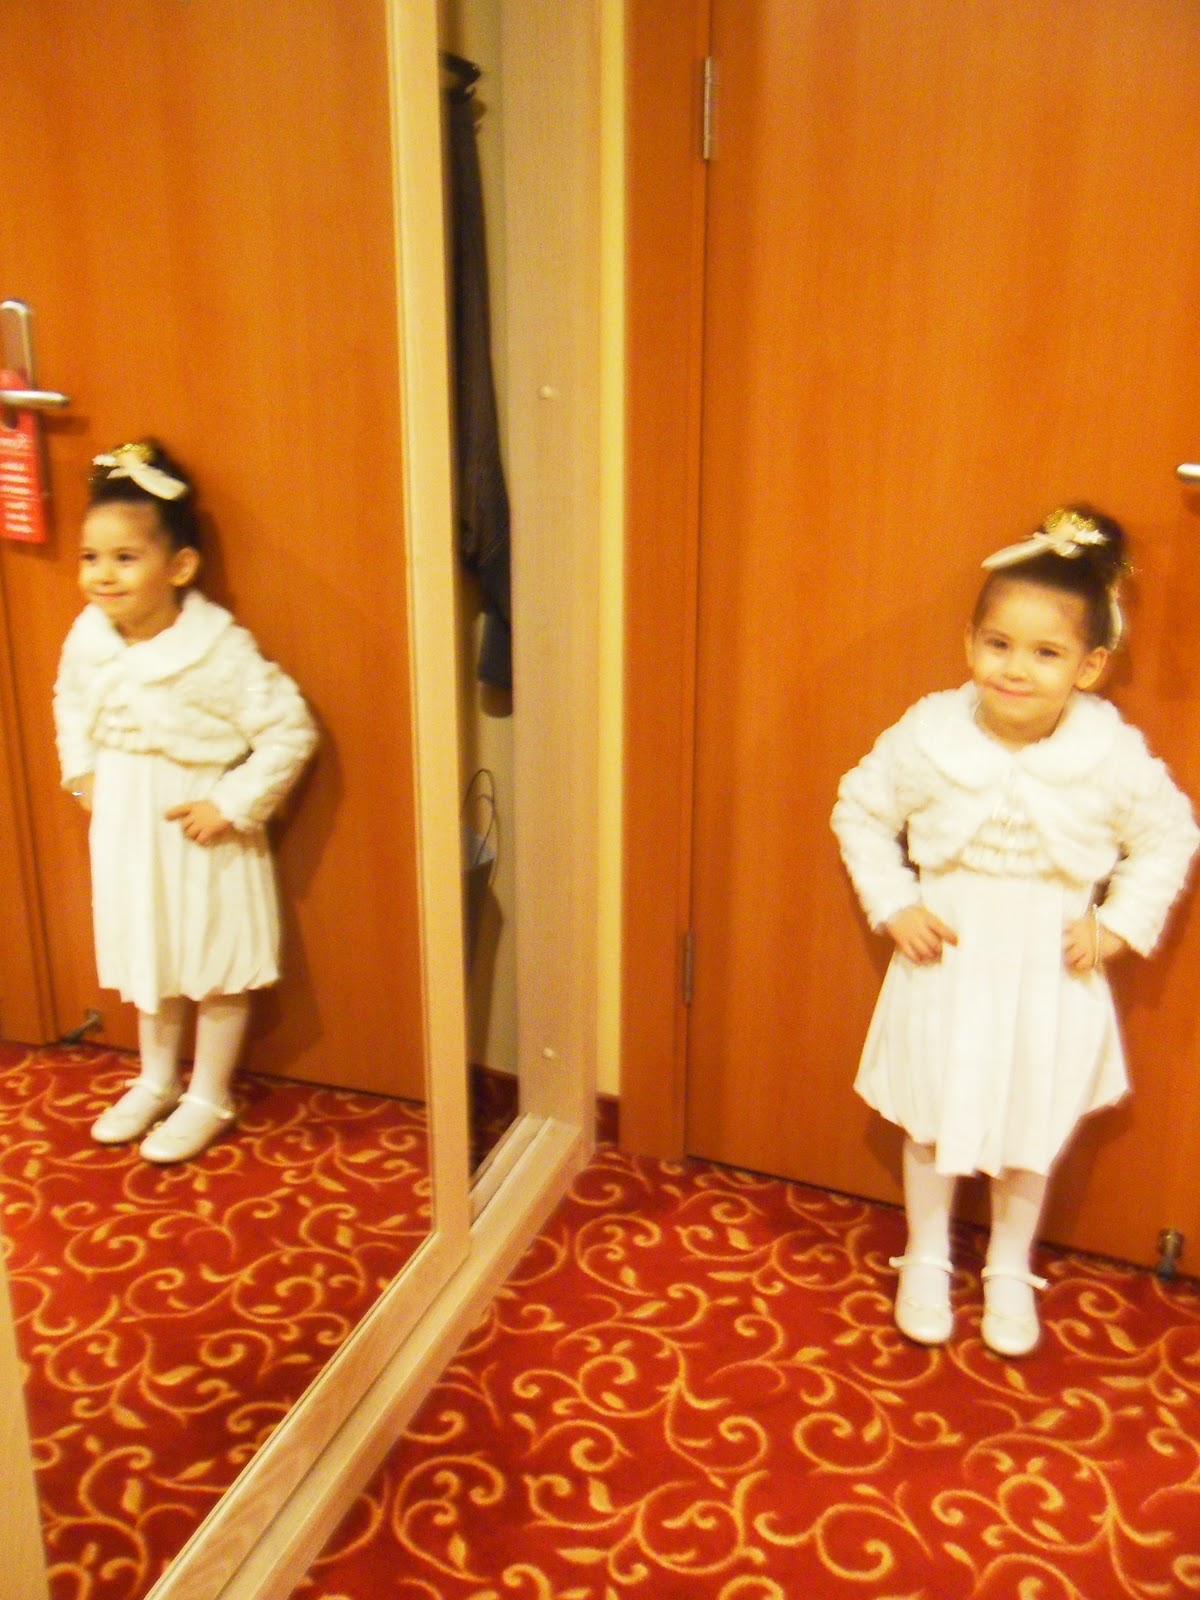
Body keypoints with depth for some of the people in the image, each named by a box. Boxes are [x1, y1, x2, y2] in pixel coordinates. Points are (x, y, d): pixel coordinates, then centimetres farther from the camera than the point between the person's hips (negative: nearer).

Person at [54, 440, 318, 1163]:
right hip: (124, 826, 6)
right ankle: (156, 1079, 42)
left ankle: (209, 1097, 30)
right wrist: (83, 773, 7)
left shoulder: (220, 650, -25)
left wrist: (232, 806, -23)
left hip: (198, 832, -6)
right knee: (146, 957, 22)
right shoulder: (88, 637, -6)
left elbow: (291, 732, -24)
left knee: (218, 966, 10)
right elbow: (70, 702, 15)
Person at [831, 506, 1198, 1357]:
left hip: (1051, 973, 0)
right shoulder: (930, 734, -16)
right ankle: (927, 1256, 41)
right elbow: (861, 812, -1)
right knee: (932, 1120, 15)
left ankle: (1010, 1269, 43)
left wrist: (1118, 926, -8)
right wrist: (894, 906, -8)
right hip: (948, 959, 0)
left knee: (1033, 1129, 17)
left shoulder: (1113, 753, -16)